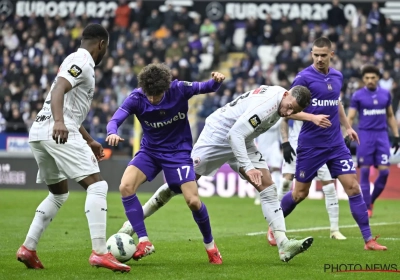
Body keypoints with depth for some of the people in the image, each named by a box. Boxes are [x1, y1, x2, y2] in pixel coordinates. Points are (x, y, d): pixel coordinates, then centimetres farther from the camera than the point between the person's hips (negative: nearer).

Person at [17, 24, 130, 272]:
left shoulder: (76, 61, 27)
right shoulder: (82, 62, -4)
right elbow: (59, 89, -22)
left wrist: (89, 141, 42)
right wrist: (58, 122, -38)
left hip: (40, 133, 10)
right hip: (59, 133, -10)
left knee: (59, 193, 24)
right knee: (97, 186, -12)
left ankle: (28, 249, 19)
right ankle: (100, 252, -22)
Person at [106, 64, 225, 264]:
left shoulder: (179, 89, -18)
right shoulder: (137, 98, -18)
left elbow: (206, 87, -8)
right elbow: (114, 120, -25)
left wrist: (216, 81, -32)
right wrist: (112, 133, -49)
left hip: (178, 151, -2)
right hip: (150, 151, 2)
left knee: (193, 200, -12)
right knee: (126, 186, -22)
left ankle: (210, 244, 16)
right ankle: (144, 242, -13)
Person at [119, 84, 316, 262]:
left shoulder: (279, 98, -3)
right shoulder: (267, 104, -31)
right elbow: (234, 134, -34)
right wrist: (247, 168, -39)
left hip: (241, 141, 8)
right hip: (218, 135, -8)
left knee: (267, 187, -6)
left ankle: (283, 244, -11)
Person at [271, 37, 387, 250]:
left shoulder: (337, 77, 8)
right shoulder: (304, 78, -11)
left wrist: (347, 126, 22)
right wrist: (312, 117, -25)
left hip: (336, 143, 4)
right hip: (310, 145, -4)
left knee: (352, 187, -6)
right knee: (299, 193, 6)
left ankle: (368, 239, -4)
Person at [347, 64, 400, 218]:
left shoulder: (385, 94, 8)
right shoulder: (357, 96, 0)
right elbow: (350, 117, -2)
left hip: (382, 135, 2)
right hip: (365, 135, -2)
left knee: (384, 171, -5)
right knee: (365, 172, -3)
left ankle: (371, 200, 15)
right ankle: (367, 207, 2)